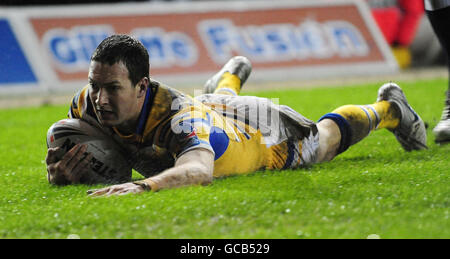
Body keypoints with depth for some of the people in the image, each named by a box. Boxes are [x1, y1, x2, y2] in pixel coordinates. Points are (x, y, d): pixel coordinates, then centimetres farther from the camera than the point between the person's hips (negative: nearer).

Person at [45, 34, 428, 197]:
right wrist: (59, 171, -42)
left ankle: (387, 109, 57)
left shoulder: (179, 117, -52)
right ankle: (233, 75, 79)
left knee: (327, 137, 28)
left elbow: (199, 169, -73)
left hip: (265, 134, -5)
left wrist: (142, 186, -90)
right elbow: (59, 147, -17)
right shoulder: (89, 104, -35)